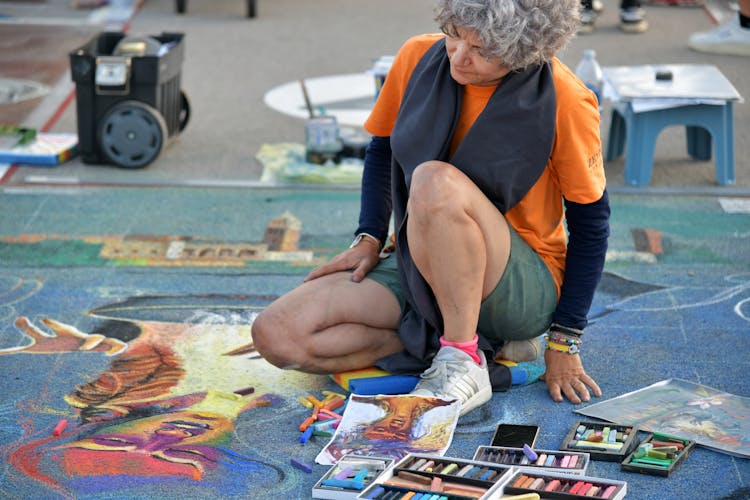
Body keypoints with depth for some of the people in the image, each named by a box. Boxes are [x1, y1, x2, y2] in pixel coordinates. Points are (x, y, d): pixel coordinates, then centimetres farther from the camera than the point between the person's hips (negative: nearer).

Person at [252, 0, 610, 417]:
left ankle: (463, 359, -21)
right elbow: (382, 151, 14)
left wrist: (564, 341, -7)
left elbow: (591, 222, -7)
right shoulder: (418, 57, -4)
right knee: (276, 335, -16)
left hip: (521, 290, -6)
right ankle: (487, 344, -9)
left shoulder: (565, 101, -16)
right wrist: (369, 239, 0)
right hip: (420, 268, 6)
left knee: (436, 181, -36)